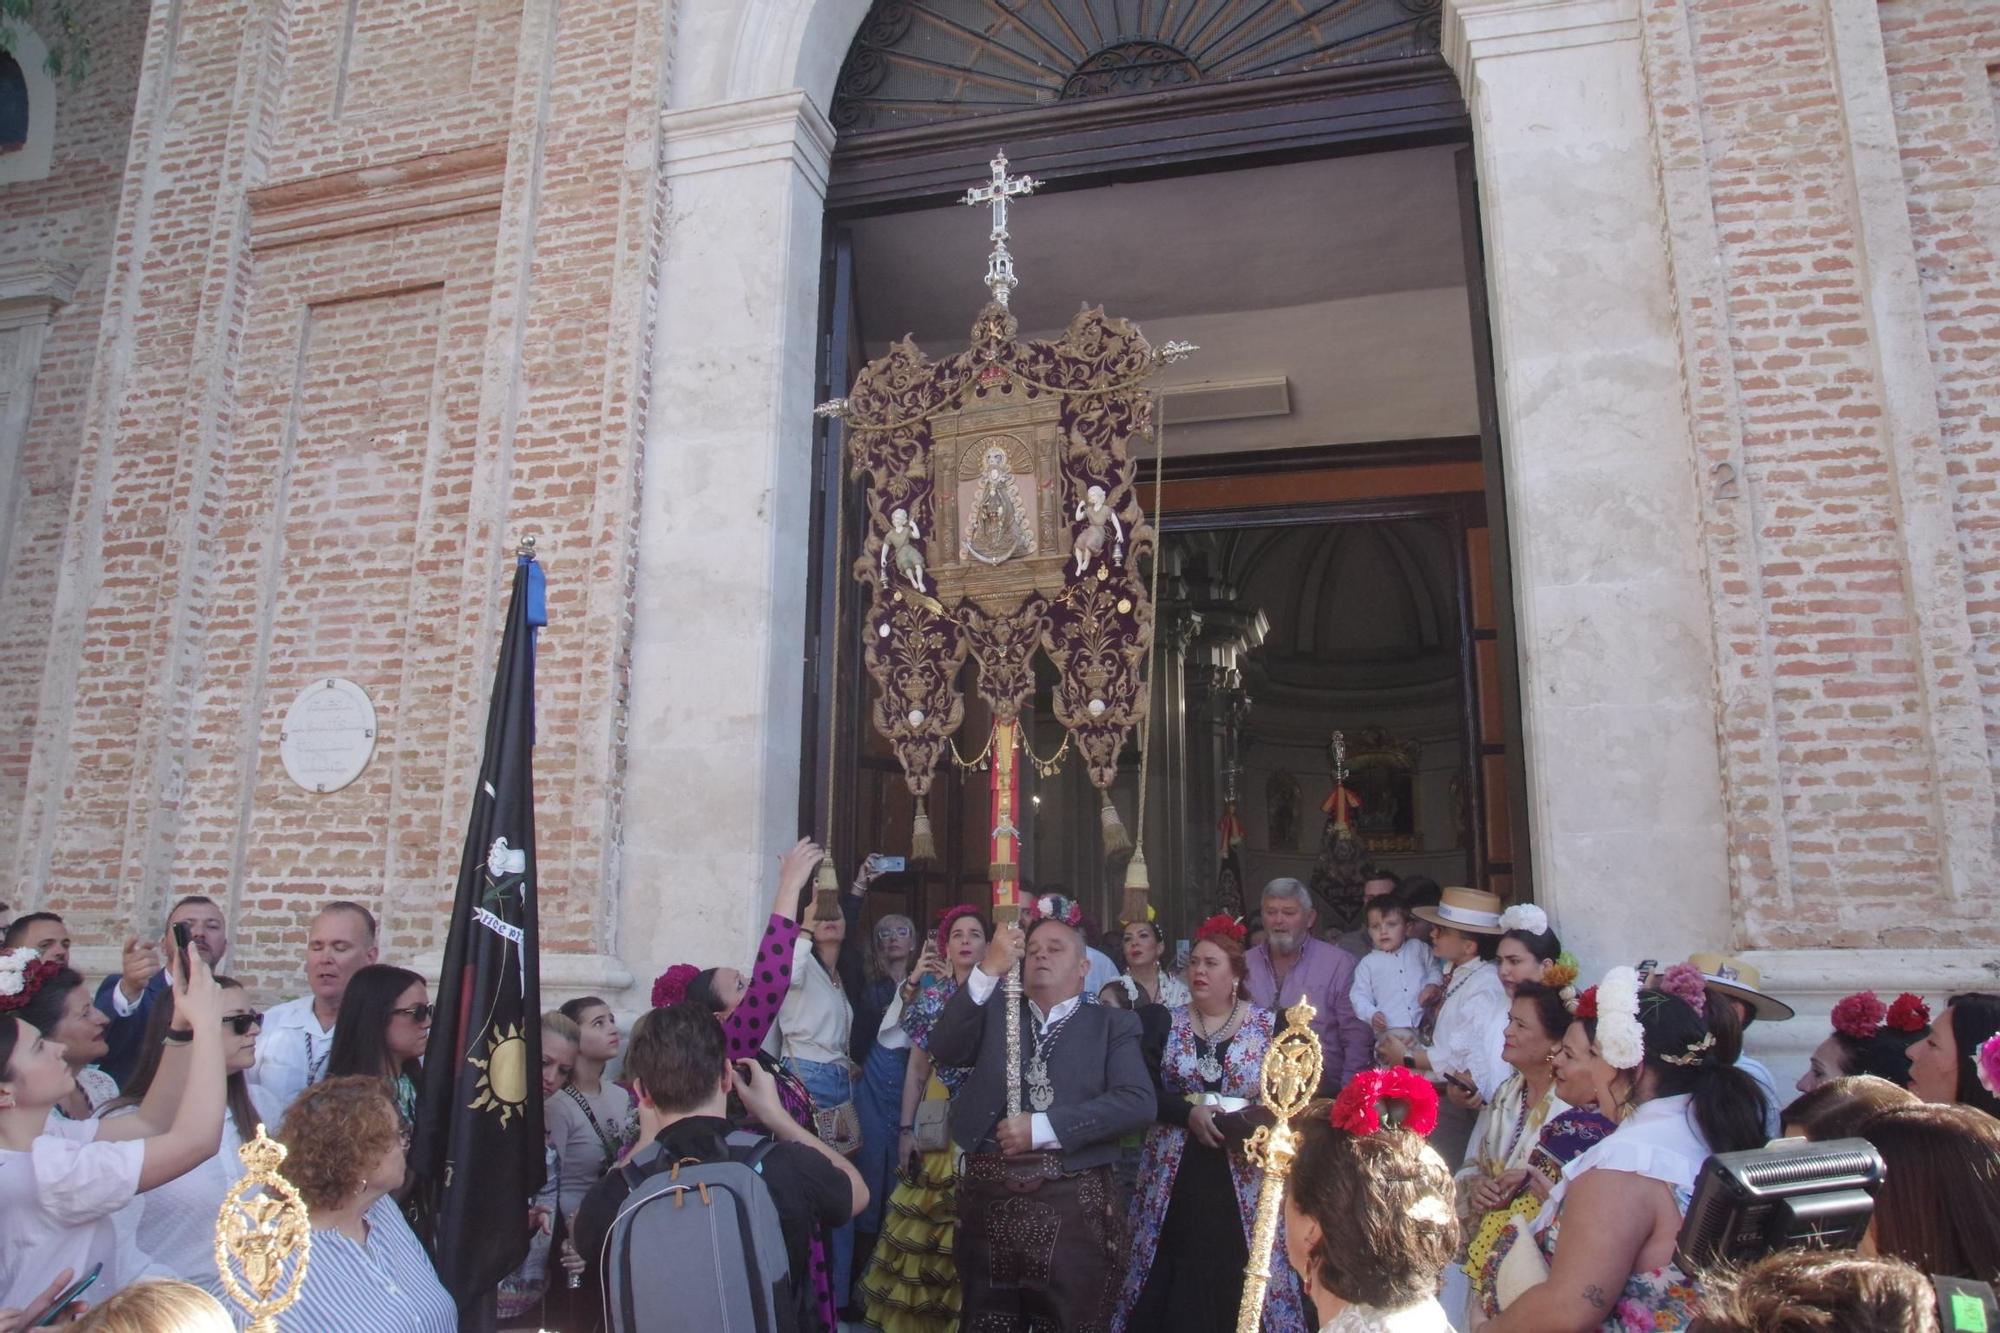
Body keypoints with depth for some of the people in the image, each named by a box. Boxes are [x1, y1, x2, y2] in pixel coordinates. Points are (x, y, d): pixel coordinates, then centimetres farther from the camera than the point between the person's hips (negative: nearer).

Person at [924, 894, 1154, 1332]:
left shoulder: (1112, 1025, 5)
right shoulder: (995, 1013, 11)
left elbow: (1137, 1102, -9)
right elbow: (944, 1050, -6)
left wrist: (1042, 1128, -14)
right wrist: (989, 969, -14)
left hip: (1071, 1201, -2)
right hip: (987, 1196, 2)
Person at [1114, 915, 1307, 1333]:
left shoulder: (1268, 1026, 1)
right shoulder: (1166, 1023, 4)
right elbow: (1145, 1091, -1)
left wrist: (1256, 1124, -17)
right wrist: (1189, 1113, -16)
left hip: (1244, 1176, -1)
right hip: (1176, 1175, 1)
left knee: (1238, 1274, -1)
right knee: (1175, 1278, 1)